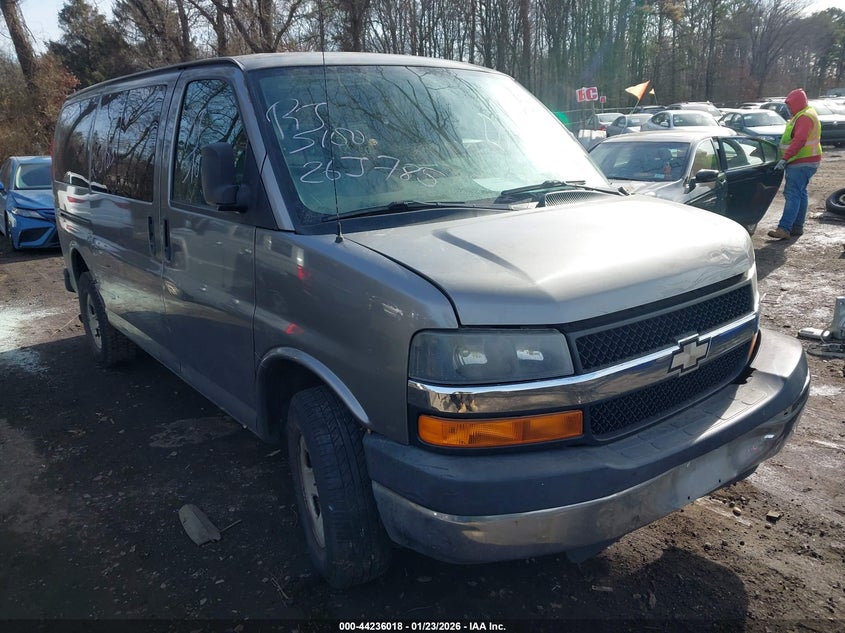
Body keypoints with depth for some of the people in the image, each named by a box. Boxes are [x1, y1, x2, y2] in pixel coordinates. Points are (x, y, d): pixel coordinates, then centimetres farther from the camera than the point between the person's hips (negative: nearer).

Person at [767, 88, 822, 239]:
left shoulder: (804, 117, -15)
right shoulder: (803, 115, 20)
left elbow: (799, 140, -27)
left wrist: (785, 158, -31)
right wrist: (787, 159, 19)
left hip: (801, 163, -11)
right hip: (804, 162, 11)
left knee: (792, 194, -17)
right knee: (800, 193, 13)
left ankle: (784, 229, -23)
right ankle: (797, 227, 18)